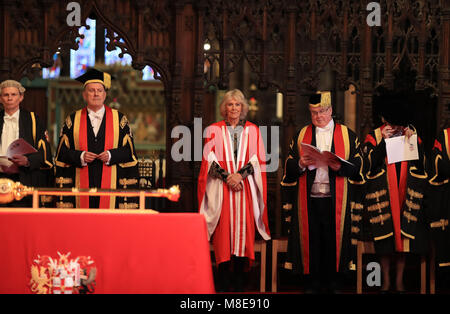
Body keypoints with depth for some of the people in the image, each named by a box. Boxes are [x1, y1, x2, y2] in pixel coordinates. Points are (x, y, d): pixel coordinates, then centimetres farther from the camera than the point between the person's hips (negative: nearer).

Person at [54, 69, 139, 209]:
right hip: (82, 185, 0)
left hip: (110, 185, 0)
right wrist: (80, 156, -10)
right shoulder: (73, 120, 10)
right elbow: (62, 151, 7)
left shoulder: (119, 119, 9)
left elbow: (129, 150, 7)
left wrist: (111, 155, -10)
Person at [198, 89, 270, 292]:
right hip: (221, 189, -1)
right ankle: (224, 282, -3)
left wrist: (240, 174, -11)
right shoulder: (214, 130, 9)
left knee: (244, 228, -4)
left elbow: (258, 159, 4)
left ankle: (239, 282, 1)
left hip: (246, 188, 1)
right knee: (224, 230, -6)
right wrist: (227, 177, -12)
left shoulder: (252, 130, 11)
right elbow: (210, 159, 1)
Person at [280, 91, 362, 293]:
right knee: (311, 240, 0)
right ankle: (312, 284, 7)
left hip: (336, 200, -1)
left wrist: (340, 166, -16)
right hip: (308, 199, 1)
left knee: (334, 240, -1)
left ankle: (332, 284, 8)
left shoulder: (347, 135, 9)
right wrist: (301, 164, -11)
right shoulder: (300, 135, 13)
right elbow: (289, 167, 9)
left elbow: (358, 165, 2)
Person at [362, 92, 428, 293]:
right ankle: (386, 281, 12)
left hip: (405, 195, 1)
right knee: (384, 238, 1)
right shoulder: (374, 138, 0)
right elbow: (371, 163, -15)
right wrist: (383, 141, -20)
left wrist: (412, 141, -14)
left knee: (404, 236, 2)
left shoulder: (412, 134, 5)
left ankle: (399, 281, 11)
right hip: (382, 197, -1)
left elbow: (420, 164, -3)